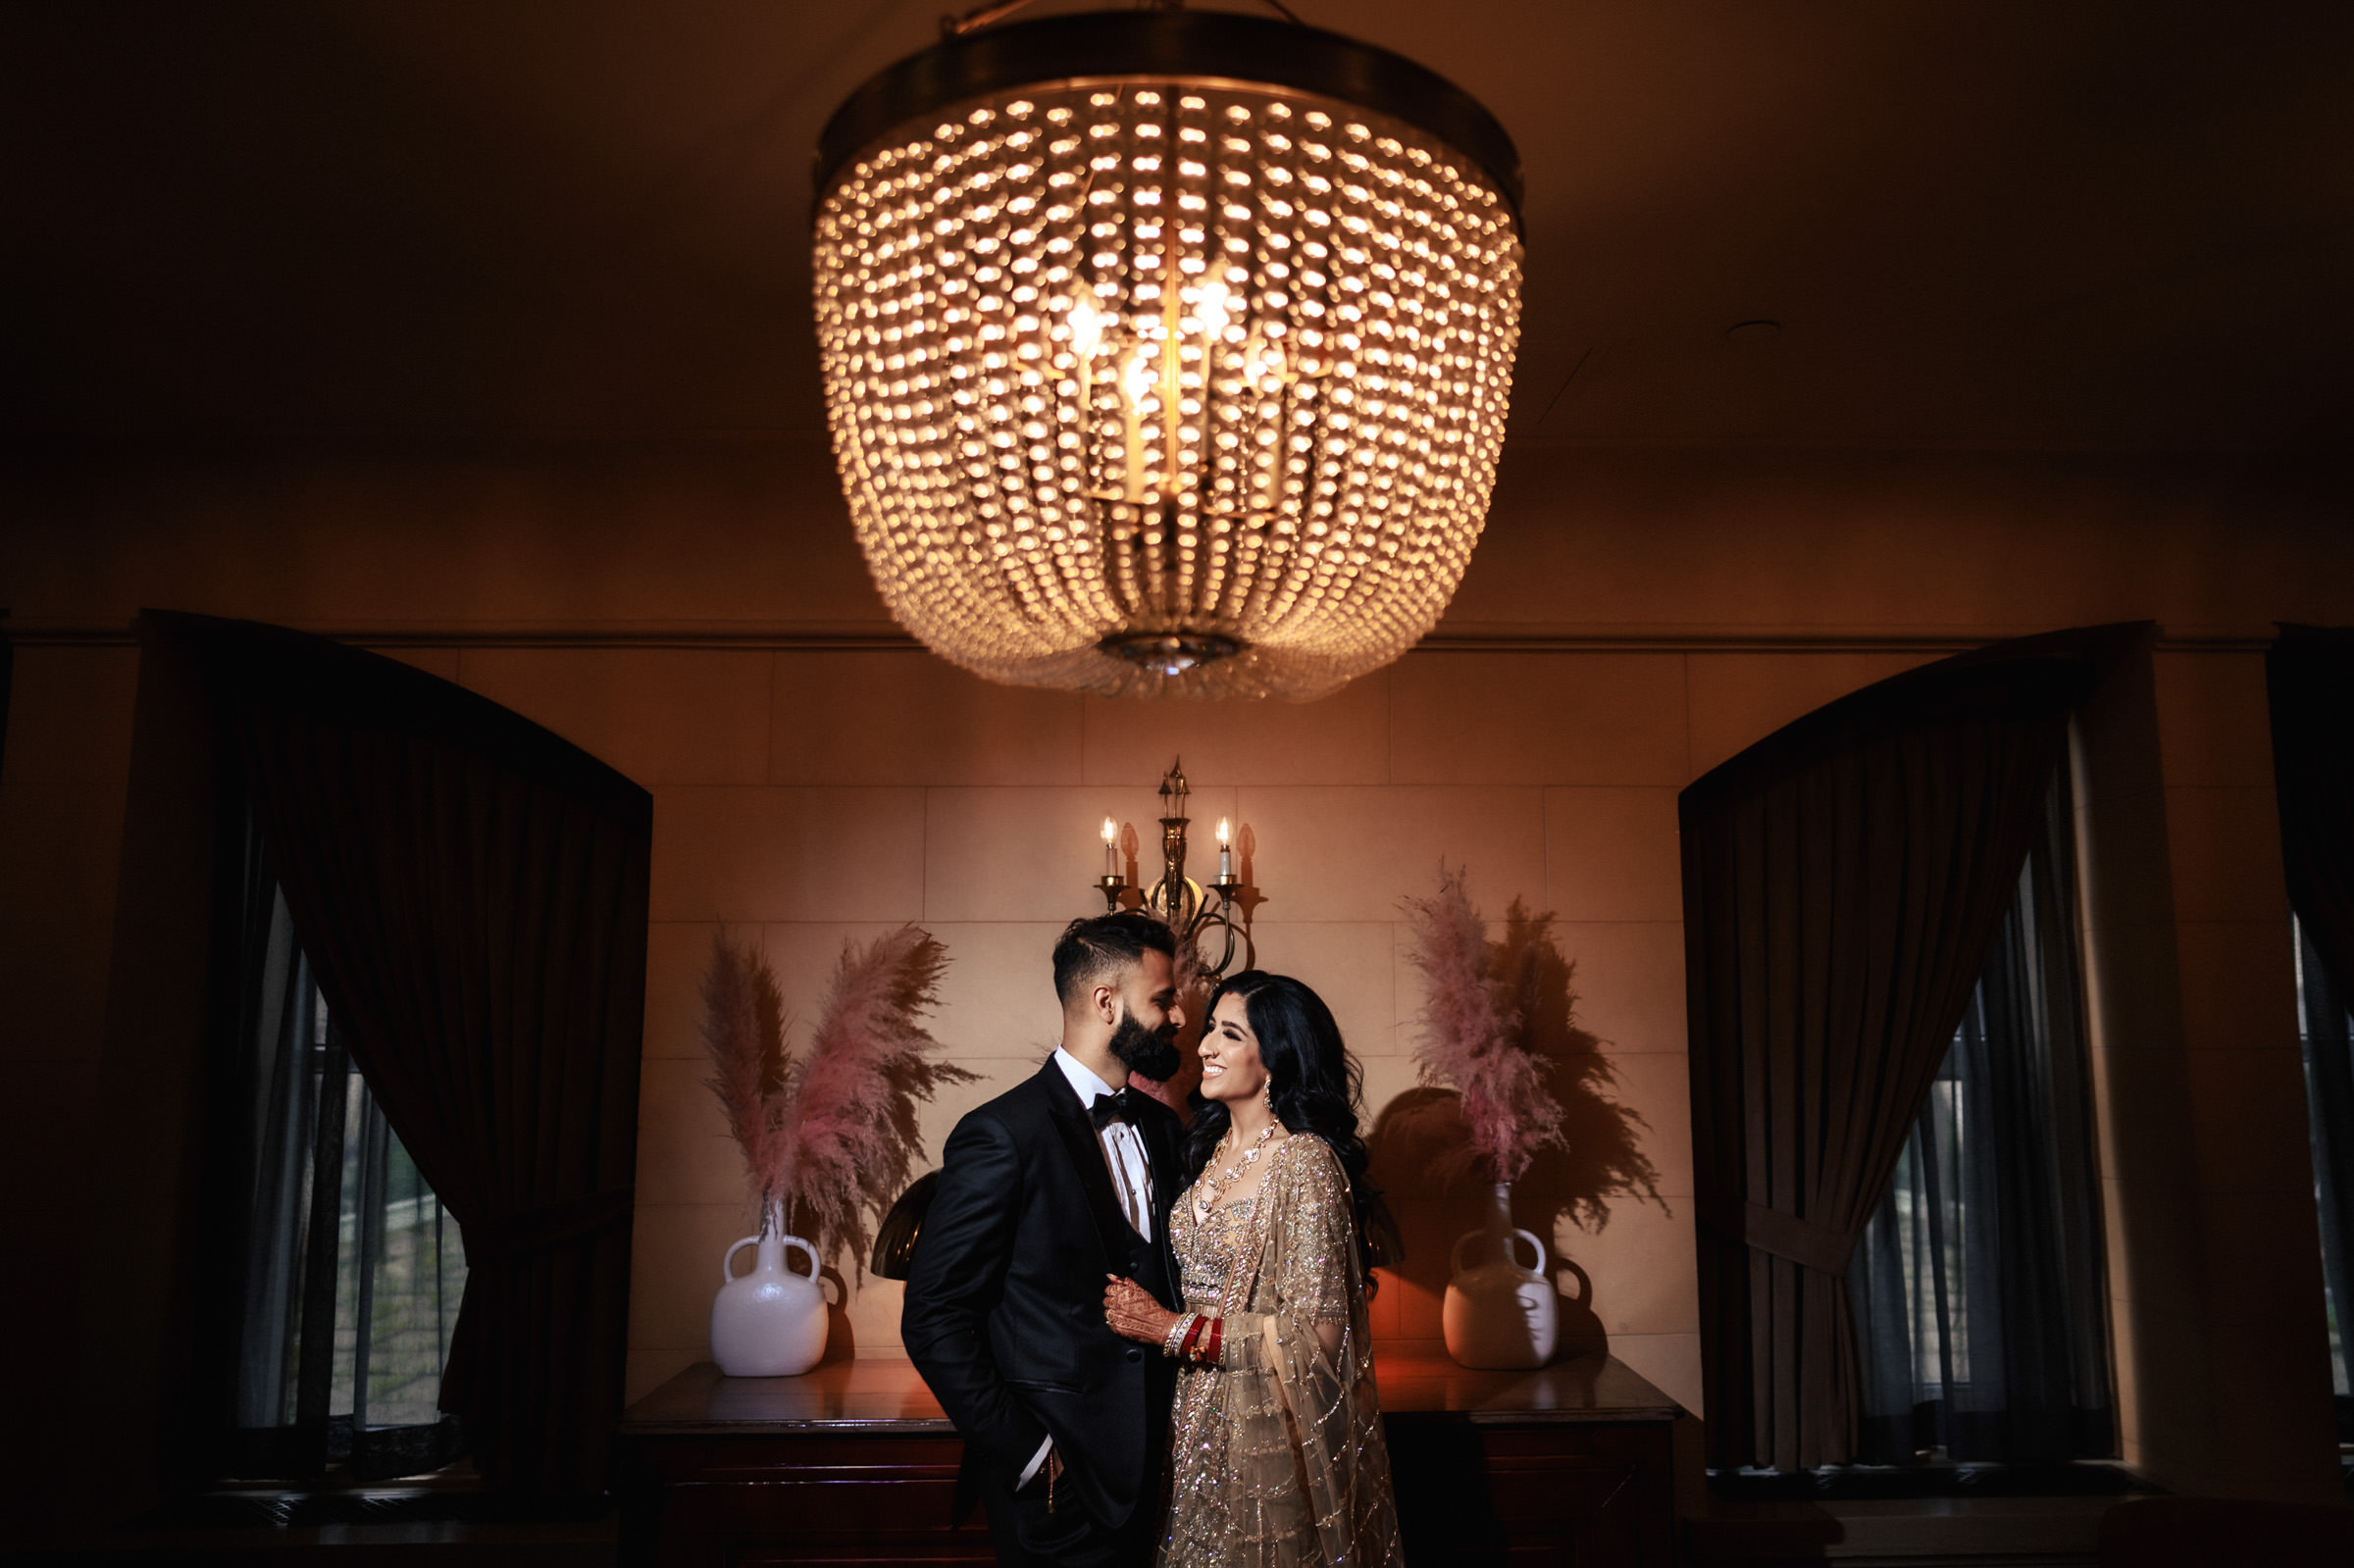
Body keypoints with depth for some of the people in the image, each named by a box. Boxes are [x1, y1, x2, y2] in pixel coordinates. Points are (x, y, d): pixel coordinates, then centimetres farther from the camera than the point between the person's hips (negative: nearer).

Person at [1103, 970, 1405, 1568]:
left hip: (1273, 1430, -7)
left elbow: (1317, 1330, -21)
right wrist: (1143, 1308, 0)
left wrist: (1172, 1329, -19)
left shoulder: (1305, 1161, -19)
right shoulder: (1215, 1149, 6)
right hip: (1203, 1423, 7)